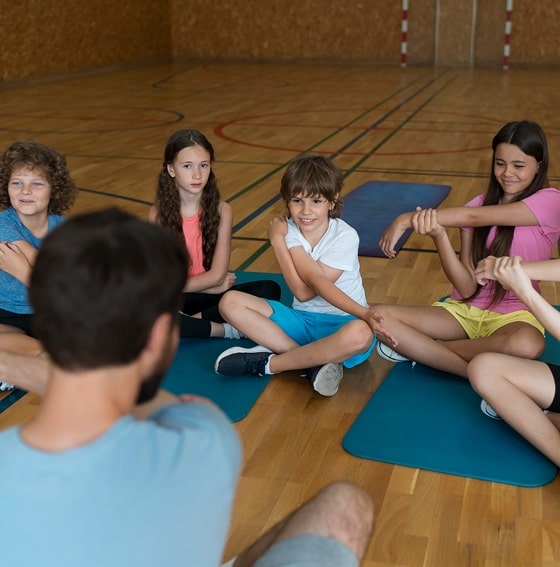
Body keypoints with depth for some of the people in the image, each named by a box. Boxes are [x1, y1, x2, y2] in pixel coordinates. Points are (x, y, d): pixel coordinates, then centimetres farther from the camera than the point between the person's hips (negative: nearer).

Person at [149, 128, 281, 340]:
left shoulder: (222, 210, -6)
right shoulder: (157, 213, -7)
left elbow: (217, 274, -10)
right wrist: (210, 283, -8)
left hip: (209, 294, 1)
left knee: (269, 289, -23)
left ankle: (195, 319, -18)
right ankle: (225, 329, -19)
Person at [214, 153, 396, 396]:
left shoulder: (345, 236, -14)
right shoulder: (289, 230, -7)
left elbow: (305, 291, -20)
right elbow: (315, 282, -21)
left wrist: (277, 240, -20)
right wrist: (363, 312, -35)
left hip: (341, 323, -3)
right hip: (302, 320, 4)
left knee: (360, 334, -41)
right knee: (230, 302, -14)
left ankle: (268, 363, -20)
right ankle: (314, 362, -24)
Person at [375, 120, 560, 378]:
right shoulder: (480, 204, 3)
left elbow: (474, 216, -24)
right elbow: (467, 288, -9)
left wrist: (408, 219, -25)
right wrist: (438, 234, -24)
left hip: (512, 316, -3)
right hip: (464, 310, 3)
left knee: (527, 346, -42)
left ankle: (420, 349, -17)